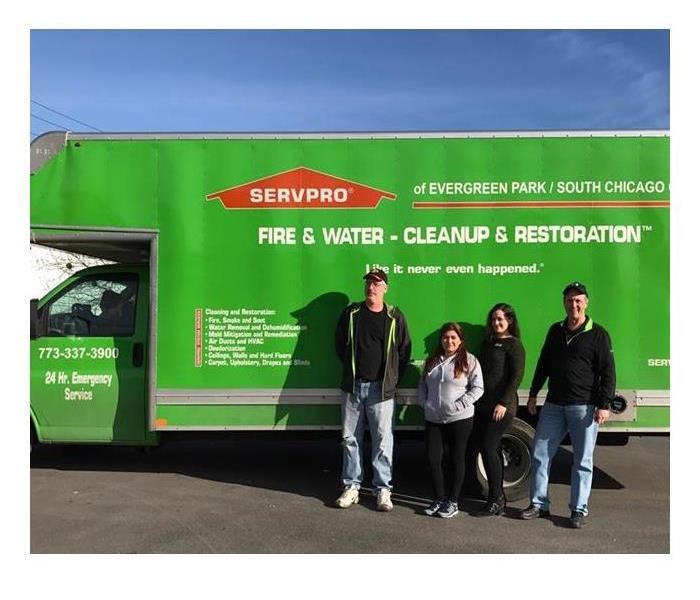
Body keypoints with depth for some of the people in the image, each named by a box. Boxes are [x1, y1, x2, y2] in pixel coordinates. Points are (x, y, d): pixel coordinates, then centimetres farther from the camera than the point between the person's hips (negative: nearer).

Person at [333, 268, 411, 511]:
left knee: (383, 441, 1)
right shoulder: (350, 313, 6)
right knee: (350, 439, 8)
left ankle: (383, 489, 13)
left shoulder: (395, 317, 2)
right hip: (353, 386, 2)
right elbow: (340, 344, 15)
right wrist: (351, 370, 11)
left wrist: (392, 379, 3)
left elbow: (404, 351, 7)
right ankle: (351, 486, 20)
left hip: (381, 389, -2)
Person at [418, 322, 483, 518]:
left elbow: (477, 388, -7)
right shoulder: (432, 360, 11)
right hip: (433, 419, 4)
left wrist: (459, 405, -15)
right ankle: (439, 499, 21)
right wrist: (424, 402, 2)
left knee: (457, 459, 7)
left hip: (459, 419, -4)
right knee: (433, 459, 4)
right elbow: (422, 384, 17)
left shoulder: (469, 360, -4)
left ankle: (452, 502, 19)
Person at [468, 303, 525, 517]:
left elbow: (516, 376, -12)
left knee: (488, 448, -10)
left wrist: (503, 403, -19)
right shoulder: (488, 342, 17)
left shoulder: (514, 344, -5)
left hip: (501, 406, -8)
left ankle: (496, 501, 1)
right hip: (482, 404, 8)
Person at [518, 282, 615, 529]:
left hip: (584, 407, -4)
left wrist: (604, 405, -11)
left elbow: (608, 372, -5)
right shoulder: (555, 331, 11)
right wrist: (533, 394, 14)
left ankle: (579, 510, 17)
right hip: (553, 405, 5)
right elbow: (543, 364, 17)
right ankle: (539, 504, 17)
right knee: (540, 454, 5)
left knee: (582, 461, 5)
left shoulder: (598, 334, -2)